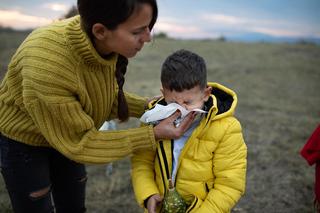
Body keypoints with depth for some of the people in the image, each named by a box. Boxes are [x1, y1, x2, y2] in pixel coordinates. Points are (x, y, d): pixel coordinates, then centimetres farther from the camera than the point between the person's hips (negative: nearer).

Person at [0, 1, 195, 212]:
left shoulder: (106, 45, -22)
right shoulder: (47, 65, -40)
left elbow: (107, 96, -2)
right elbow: (79, 143, -28)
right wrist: (153, 135, -29)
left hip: (68, 133, 6)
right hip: (24, 139, -5)